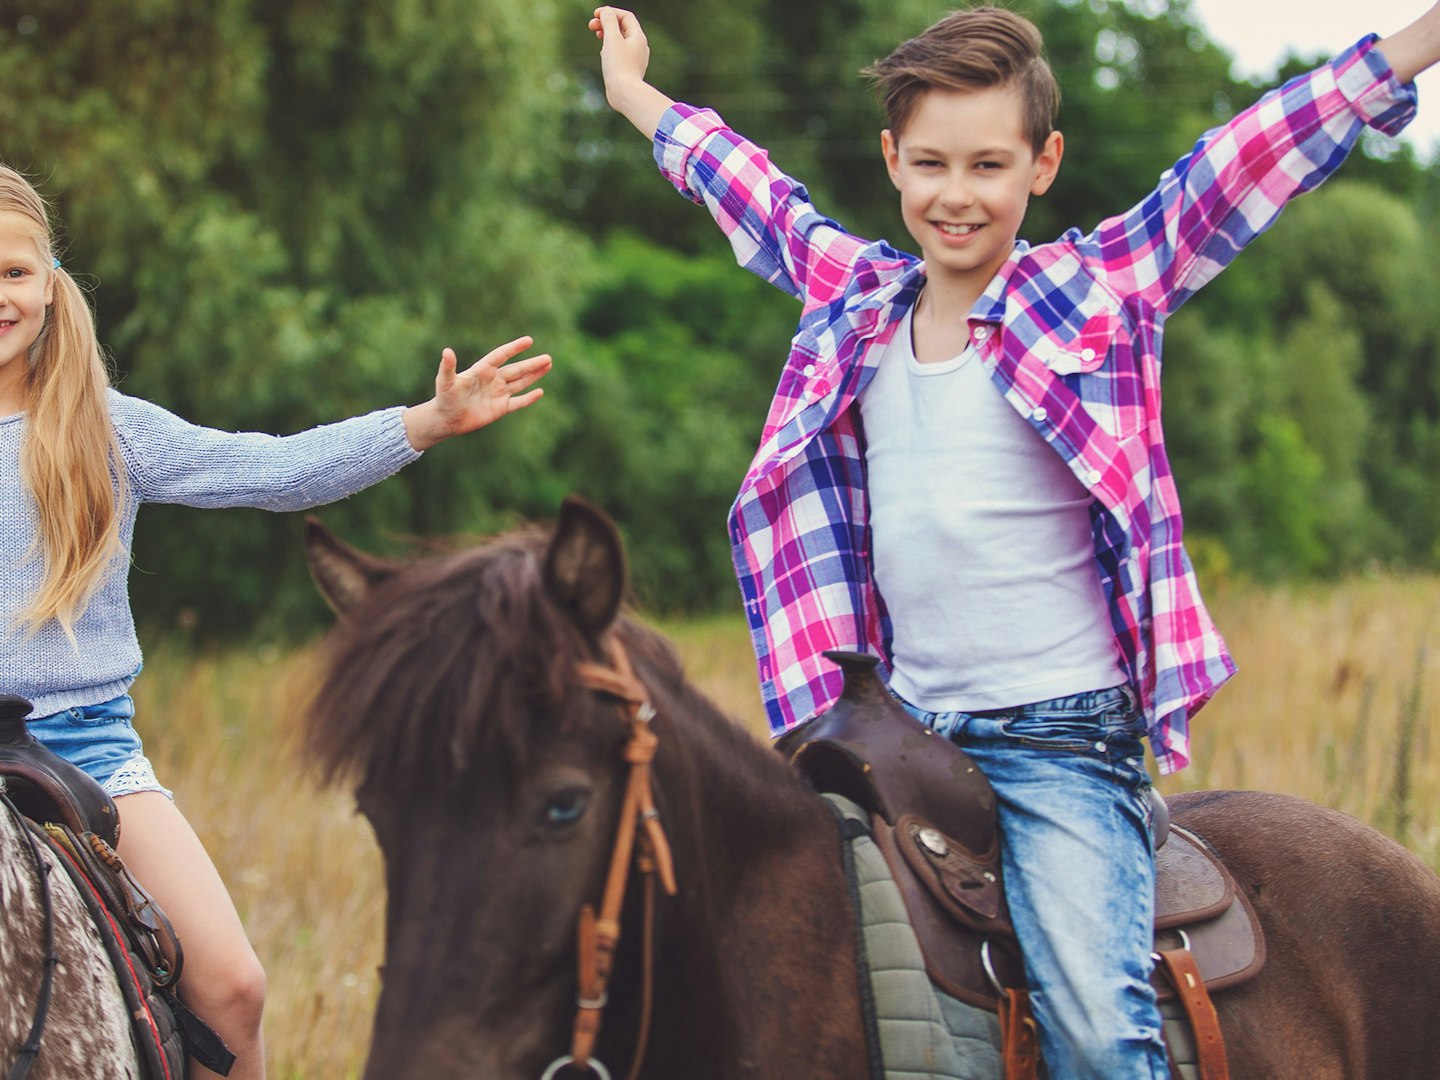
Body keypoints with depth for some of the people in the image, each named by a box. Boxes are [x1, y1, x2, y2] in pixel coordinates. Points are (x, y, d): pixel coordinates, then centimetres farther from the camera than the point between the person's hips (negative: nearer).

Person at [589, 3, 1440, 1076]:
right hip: (905, 729, 5)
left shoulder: (1105, 287, -2)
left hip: (1063, 734, -5)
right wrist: (637, 96, 38)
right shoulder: (856, 296, 10)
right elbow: (758, 192, 25)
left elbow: (1237, 169, -9)